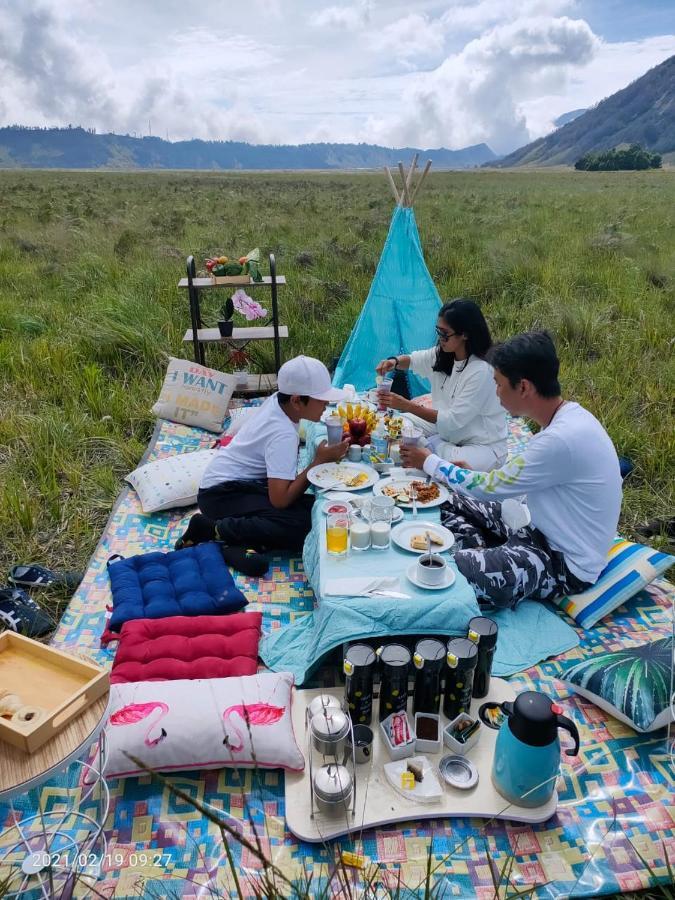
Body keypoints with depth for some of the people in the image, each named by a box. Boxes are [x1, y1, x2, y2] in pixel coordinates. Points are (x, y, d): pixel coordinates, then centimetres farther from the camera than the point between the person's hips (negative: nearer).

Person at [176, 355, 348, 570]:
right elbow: (280, 500, -29)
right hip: (223, 494, -9)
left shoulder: (277, 400, -2)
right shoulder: (283, 435, -26)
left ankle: (237, 544, -13)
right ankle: (211, 528, -14)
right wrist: (319, 461, -20)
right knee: (302, 525, -27)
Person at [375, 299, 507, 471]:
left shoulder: (481, 371, -27)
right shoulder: (442, 354, -5)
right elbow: (413, 359, 12)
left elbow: (453, 420, -27)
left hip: (483, 445, -7)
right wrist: (394, 361, -13)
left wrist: (407, 406, -28)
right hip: (446, 429, 7)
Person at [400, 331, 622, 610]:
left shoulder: (562, 439, -29)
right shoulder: (567, 417, 1)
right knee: (450, 502, 7)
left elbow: (489, 488, -18)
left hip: (565, 563, -10)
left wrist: (429, 461, -6)